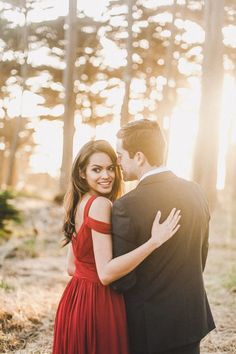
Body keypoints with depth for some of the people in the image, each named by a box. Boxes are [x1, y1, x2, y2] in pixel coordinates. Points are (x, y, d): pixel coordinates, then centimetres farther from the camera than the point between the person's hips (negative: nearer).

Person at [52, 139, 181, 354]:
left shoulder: (79, 203, 9)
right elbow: (105, 273, -26)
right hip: (98, 304, -9)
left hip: (75, 300, 9)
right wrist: (155, 241, -31)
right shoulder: (101, 204, -19)